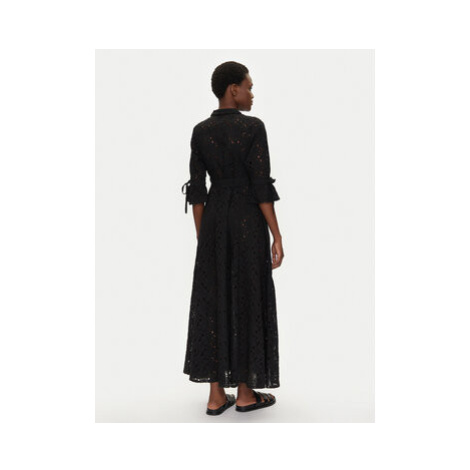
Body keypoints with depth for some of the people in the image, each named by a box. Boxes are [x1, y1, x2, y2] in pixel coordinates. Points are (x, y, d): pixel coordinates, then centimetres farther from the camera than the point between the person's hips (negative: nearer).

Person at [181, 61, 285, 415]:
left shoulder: (200, 131, 5)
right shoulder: (253, 127, -10)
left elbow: (196, 189, 5)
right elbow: (262, 185, -14)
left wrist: (201, 238, 11)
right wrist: (277, 236, -9)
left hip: (214, 219, 5)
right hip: (248, 221, -5)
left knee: (214, 303, 9)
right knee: (248, 301, 5)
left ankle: (216, 396, 12)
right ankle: (245, 393, 15)